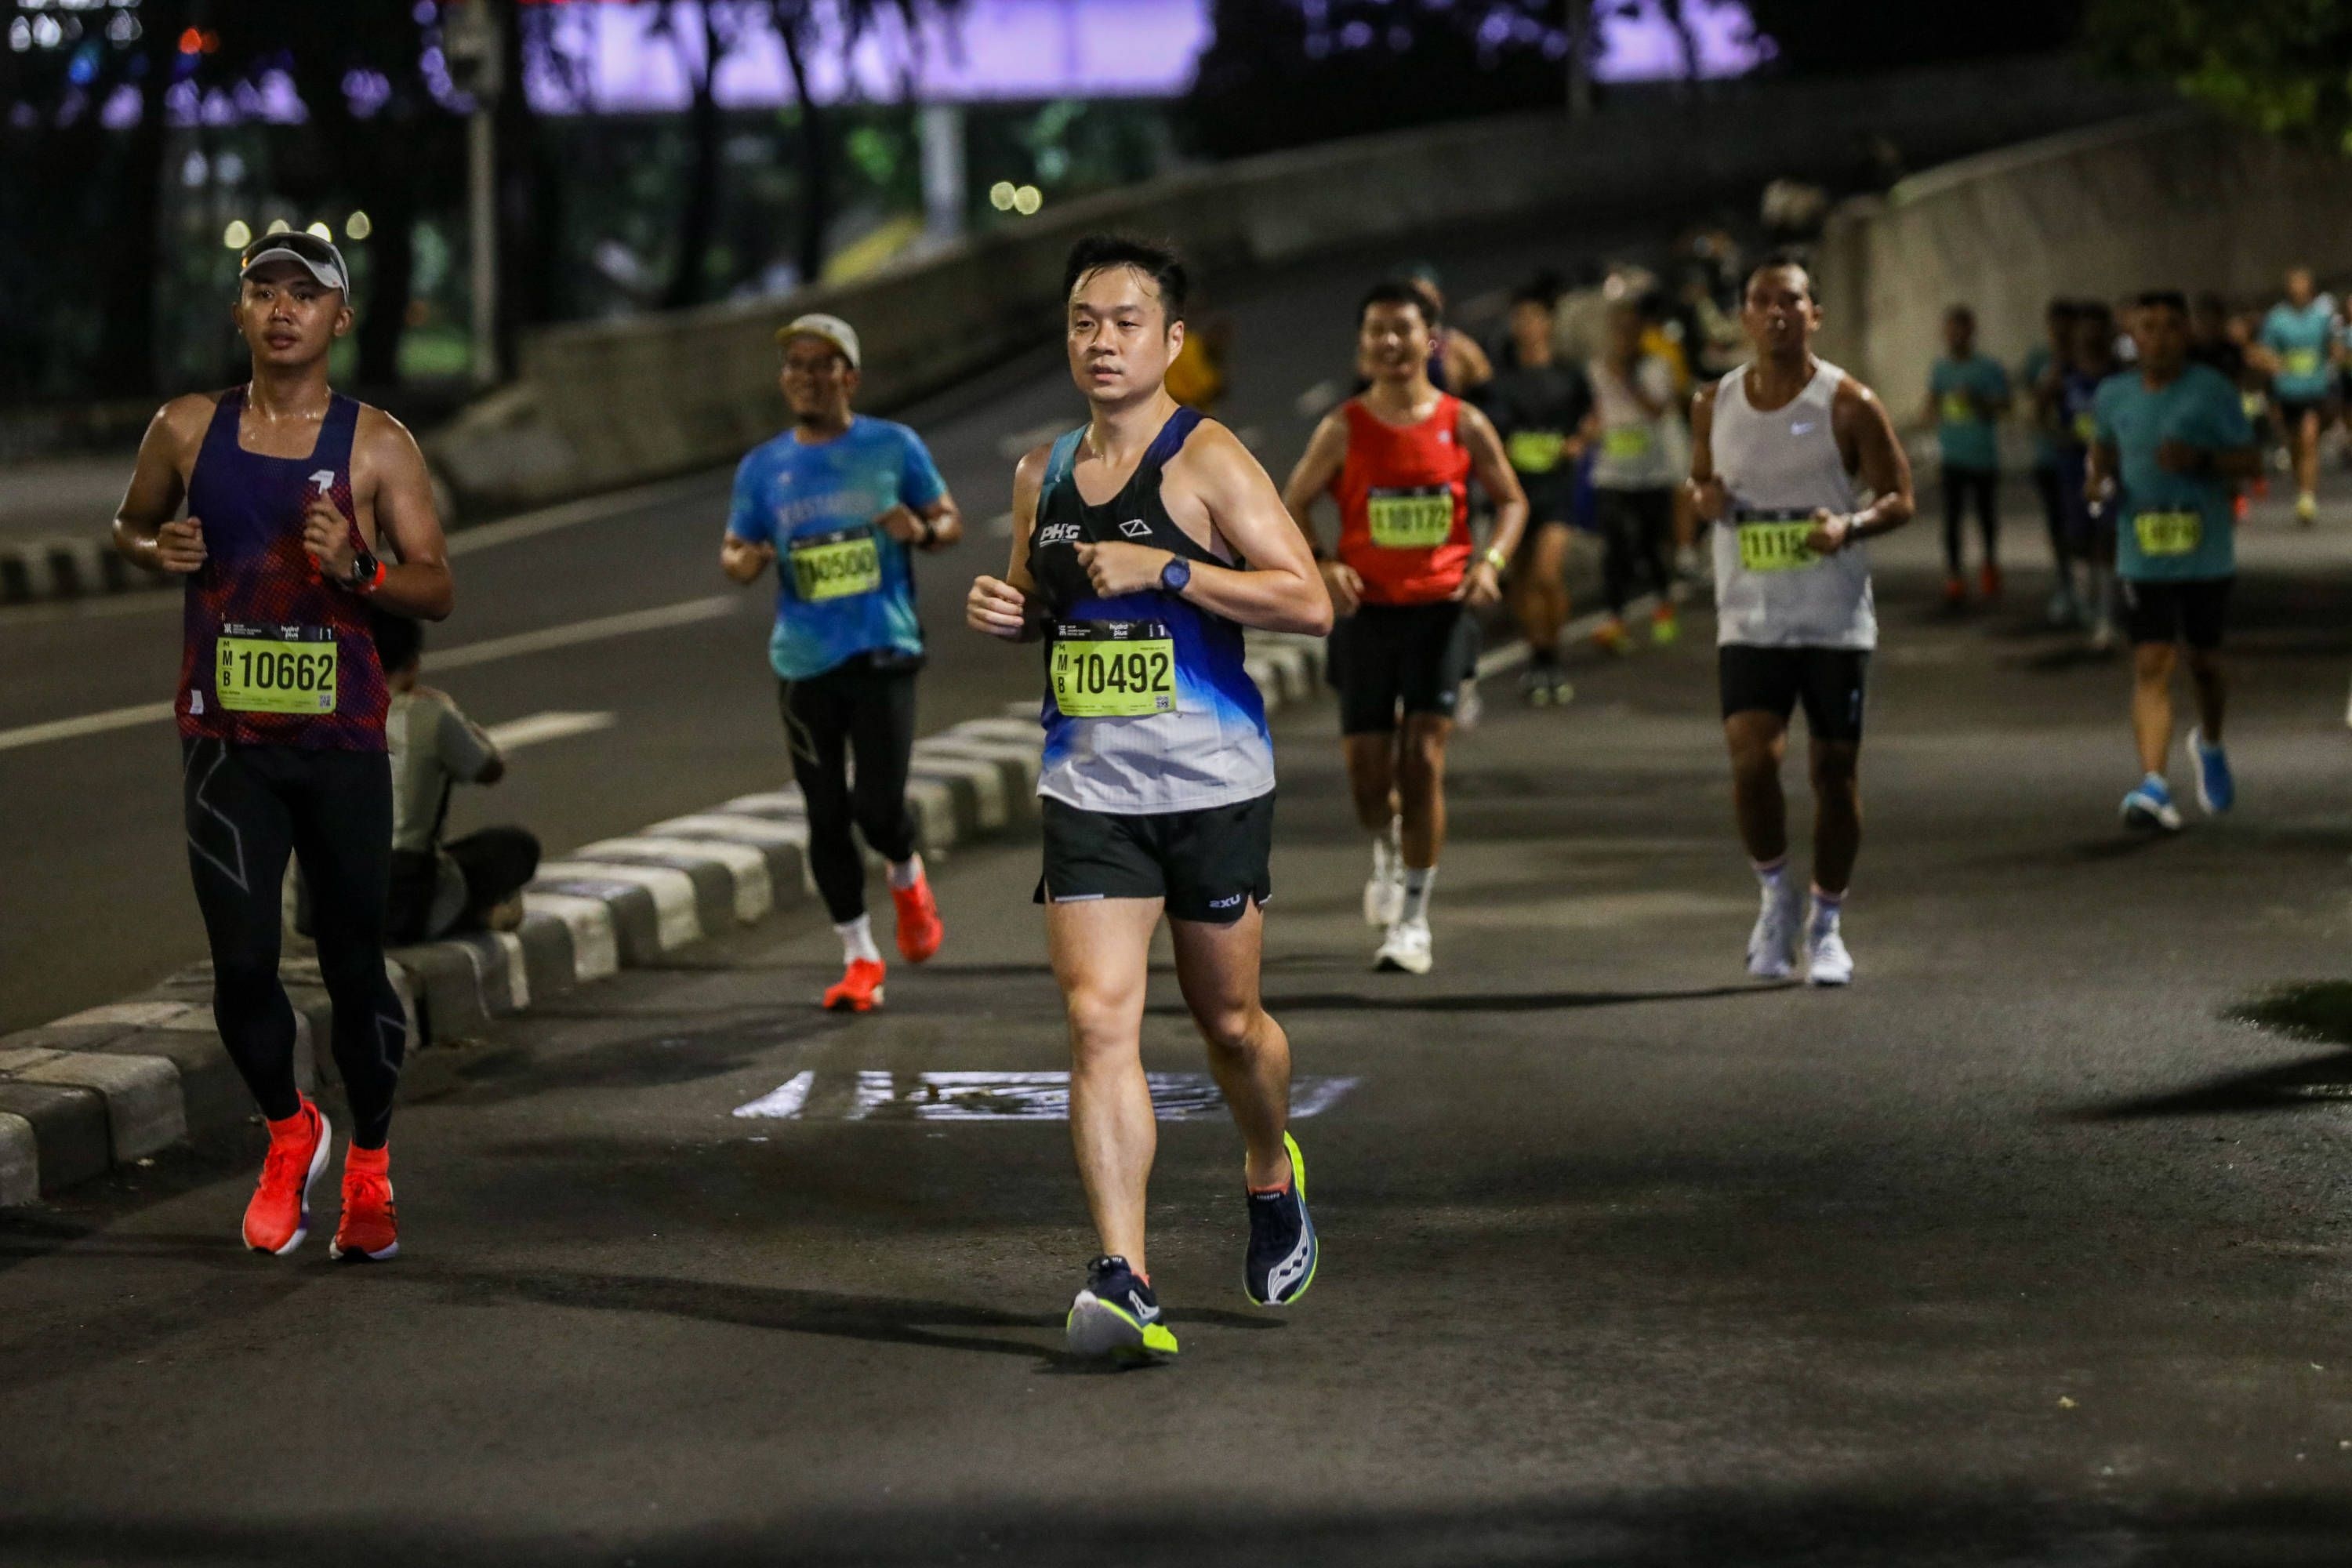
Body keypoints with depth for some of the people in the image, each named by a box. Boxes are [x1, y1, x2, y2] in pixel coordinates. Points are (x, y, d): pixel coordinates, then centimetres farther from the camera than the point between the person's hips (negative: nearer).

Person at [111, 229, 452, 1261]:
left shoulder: (376, 444, 0)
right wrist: (158, 549, -2)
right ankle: (288, 1134, 20)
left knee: (355, 965, 6)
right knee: (242, 962, -8)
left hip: (343, 744, -1)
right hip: (226, 741, 1)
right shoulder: (188, 431, 4)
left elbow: (436, 591, 0)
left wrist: (356, 567, -18)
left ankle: (369, 1167, 25)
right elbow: (128, 525, 21)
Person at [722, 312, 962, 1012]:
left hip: (883, 650, -2)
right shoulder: (762, 467, 8)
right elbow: (734, 550, 15)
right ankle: (859, 960, 17)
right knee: (826, 816, 3)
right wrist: (743, 562, -9)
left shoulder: (893, 447, 2)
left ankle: (908, 878, 24)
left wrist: (922, 532, -13)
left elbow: (951, 520, 10)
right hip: (804, 661, 3)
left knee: (878, 805, -12)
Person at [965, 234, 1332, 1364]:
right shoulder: (1042, 473, 10)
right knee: (1097, 1020, -10)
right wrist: (1004, 614, 3)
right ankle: (1125, 1283, -15)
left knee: (1227, 1018, 11)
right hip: (1088, 792, 4)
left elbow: (1309, 601, -15)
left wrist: (1164, 570, -21)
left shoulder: (1208, 463, -8)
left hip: (1214, 786, -4)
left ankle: (1272, 1175, 43)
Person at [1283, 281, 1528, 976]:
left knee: (1423, 758, -10)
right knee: (1366, 768, 3)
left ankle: (1414, 918, -2)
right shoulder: (1343, 430, -1)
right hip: (1367, 611, 1)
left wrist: (1491, 561, -9)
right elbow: (1291, 508, 6)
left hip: (1440, 610, -1)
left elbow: (1511, 501, 9)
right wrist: (1323, 566, -12)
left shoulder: (1464, 425, 0)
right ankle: (1388, 848, 39)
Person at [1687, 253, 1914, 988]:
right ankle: (1776, 894, 11)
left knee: (1834, 770, 4)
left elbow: (1899, 498, -1)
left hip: (1836, 619, -1)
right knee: (1751, 760, -14)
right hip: (1750, 618, 1)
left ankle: (1827, 922, 21)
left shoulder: (1849, 403, -5)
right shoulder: (1715, 405, 5)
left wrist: (1851, 526, -22)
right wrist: (1704, 497, -4)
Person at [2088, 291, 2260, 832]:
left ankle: (2210, 746, 45)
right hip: (2143, 558, 1)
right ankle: (2152, 786, -20)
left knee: (2204, 661, 15)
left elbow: (2252, 462, -5)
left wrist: (2202, 459, -23)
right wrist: (2101, 479, 2)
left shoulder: (2212, 391, -6)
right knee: (2150, 665, -11)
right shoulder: (2114, 396, 4)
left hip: (2206, 553, -1)